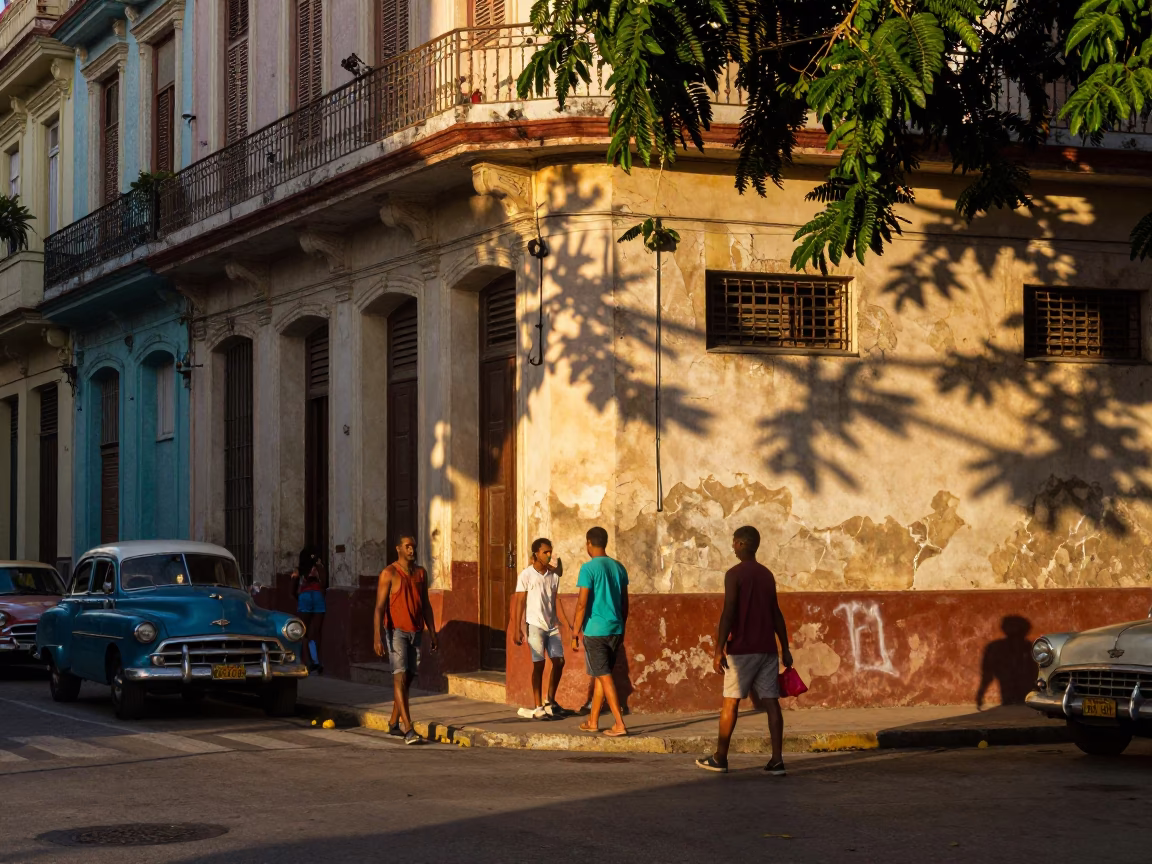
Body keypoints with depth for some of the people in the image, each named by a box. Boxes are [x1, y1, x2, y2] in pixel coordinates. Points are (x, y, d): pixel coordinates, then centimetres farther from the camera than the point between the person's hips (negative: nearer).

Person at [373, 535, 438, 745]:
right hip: (397, 632, -6)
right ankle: (408, 729, -18)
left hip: (416, 632, 6)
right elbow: (379, 607, -13)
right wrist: (377, 637, -21)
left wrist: (432, 633, 13)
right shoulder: (389, 574, -9)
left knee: (408, 678, 11)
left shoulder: (421, 573, 10)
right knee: (400, 677, -12)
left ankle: (393, 723, 25)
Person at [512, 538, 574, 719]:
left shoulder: (553, 575, 6)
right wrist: (517, 629, -11)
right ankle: (538, 707, 3)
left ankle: (550, 701, 21)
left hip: (552, 626, 5)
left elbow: (556, 600, 11)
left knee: (559, 661, 4)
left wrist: (567, 623, 5)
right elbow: (520, 602, -7)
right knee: (539, 665, -4)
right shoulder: (526, 575, -8)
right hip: (535, 625, -5)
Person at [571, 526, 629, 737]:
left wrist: (575, 633, -8)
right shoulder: (618, 567, 8)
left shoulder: (589, 568, -11)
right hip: (615, 630, 6)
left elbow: (582, 603, -14)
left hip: (595, 631, -6)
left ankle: (619, 724, -10)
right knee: (600, 675, 17)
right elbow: (624, 603, 13)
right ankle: (592, 721, 24)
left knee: (604, 677, -4)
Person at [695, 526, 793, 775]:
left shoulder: (734, 574, -8)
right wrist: (785, 648, 17)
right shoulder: (767, 575, 12)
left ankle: (720, 758, 10)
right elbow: (776, 614, 14)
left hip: (742, 649, -5)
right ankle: (776, 760, -5)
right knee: (771, 701, 1)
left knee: (731, 702, 3)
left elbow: (728, 614, -14)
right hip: (767, 649, 5)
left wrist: (719, 650, -14)